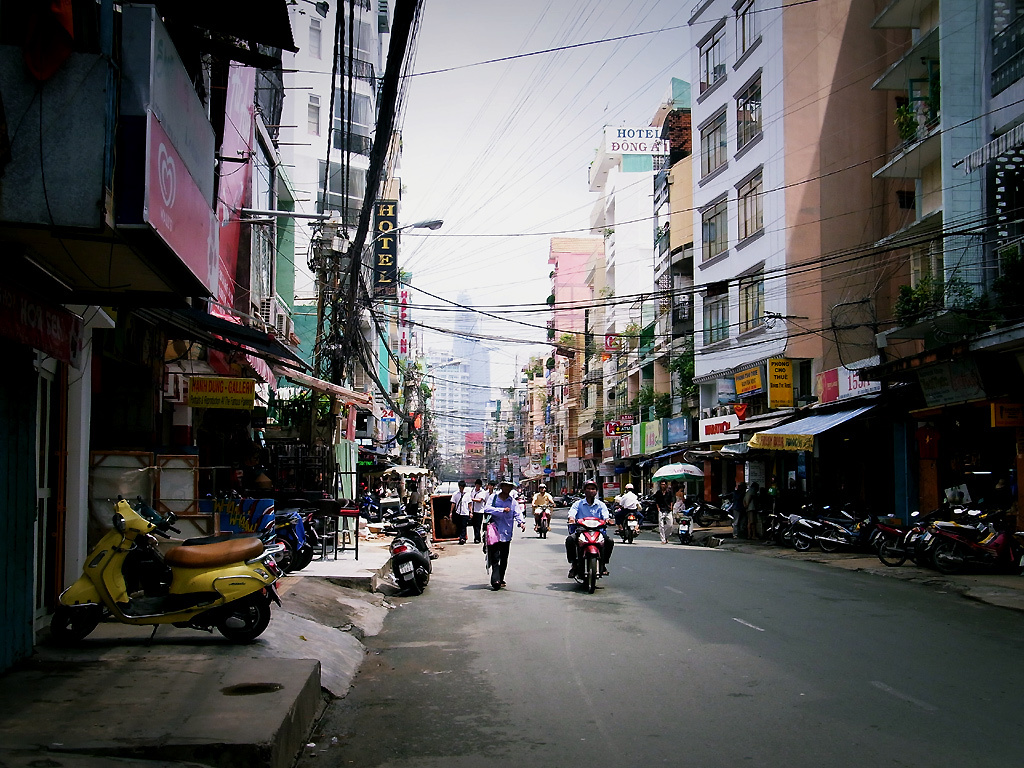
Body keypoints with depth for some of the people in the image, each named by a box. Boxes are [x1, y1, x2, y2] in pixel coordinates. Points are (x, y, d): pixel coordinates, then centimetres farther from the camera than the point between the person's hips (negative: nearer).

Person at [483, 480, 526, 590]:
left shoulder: (512, 501, 9)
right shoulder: (494, 497, 2)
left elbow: (517, 513, 0)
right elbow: (487, 509, -12)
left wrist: (521, 522, -21)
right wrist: (502, 510, -18)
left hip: (506, 534, 3)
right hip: (495, 532, -3)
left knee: (504, 558, 10)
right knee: (495, 557, -10)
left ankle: (500, 579, 22)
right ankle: (496, 580, -16)